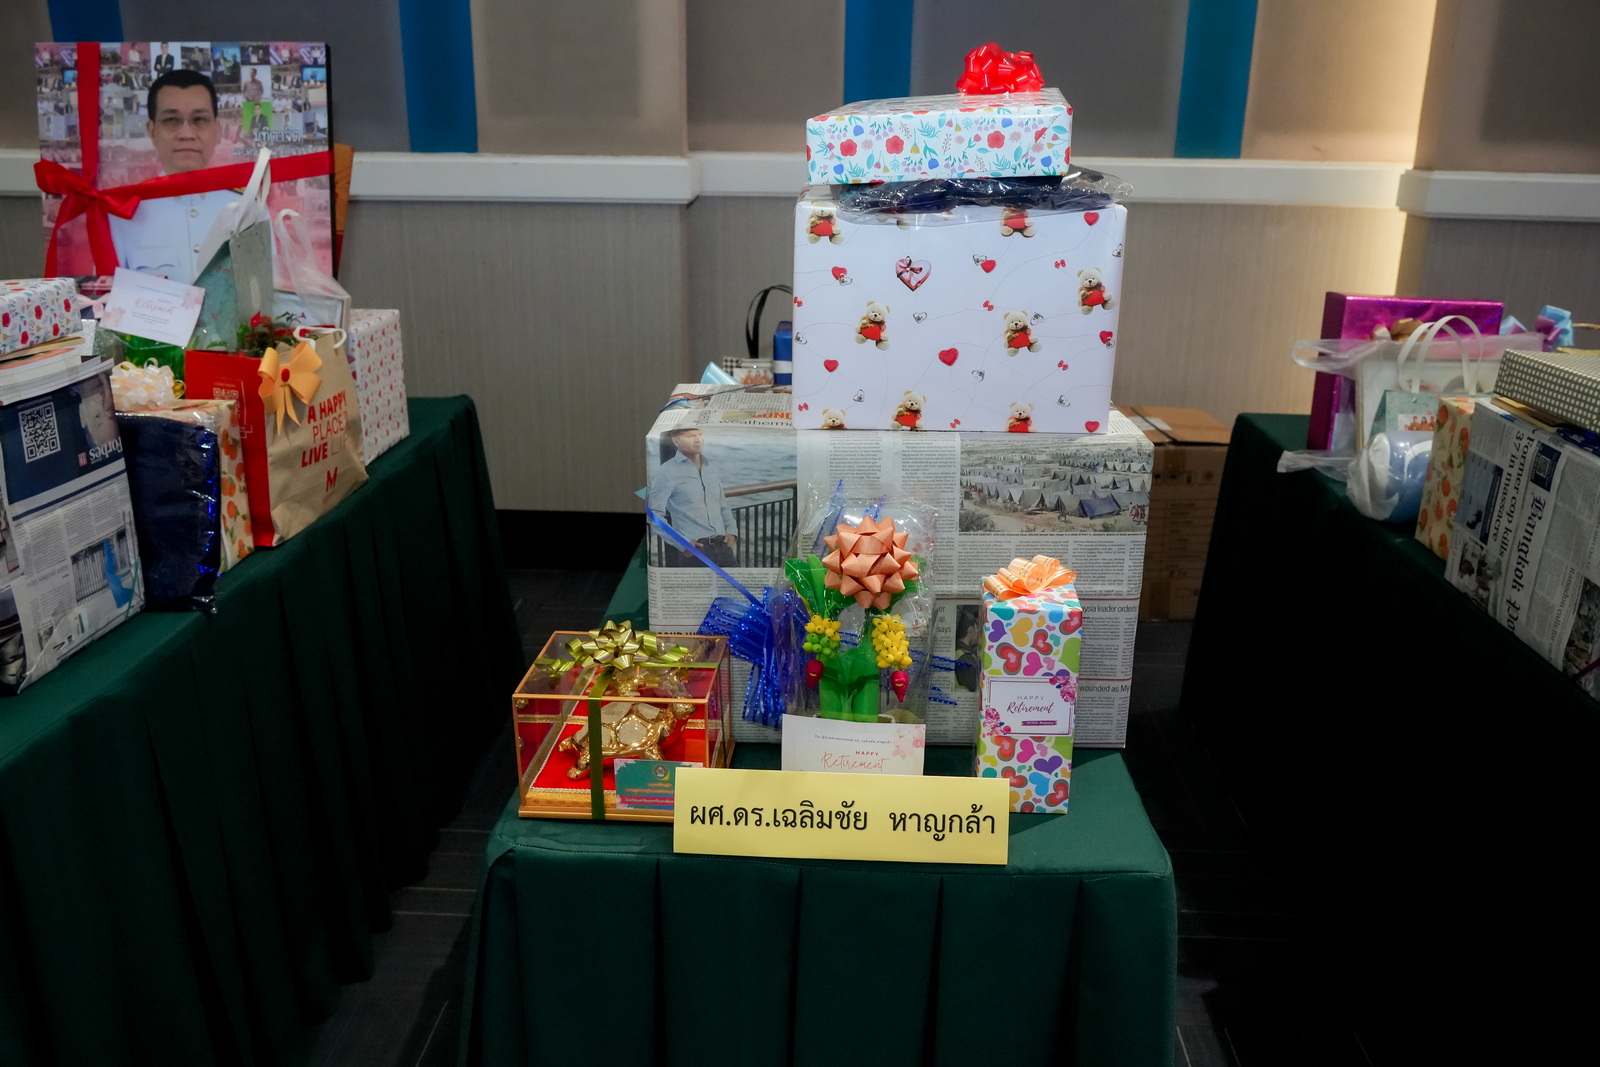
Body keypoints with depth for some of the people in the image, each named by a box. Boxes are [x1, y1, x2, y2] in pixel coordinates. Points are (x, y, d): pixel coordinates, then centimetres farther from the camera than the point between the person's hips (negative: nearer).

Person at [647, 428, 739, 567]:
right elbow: (655, 515, -8)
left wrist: (731, 531, 8)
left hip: (723, 547, 6)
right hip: (694, 551, -5)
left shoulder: (712, 468, 15)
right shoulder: (666, 472, -4)